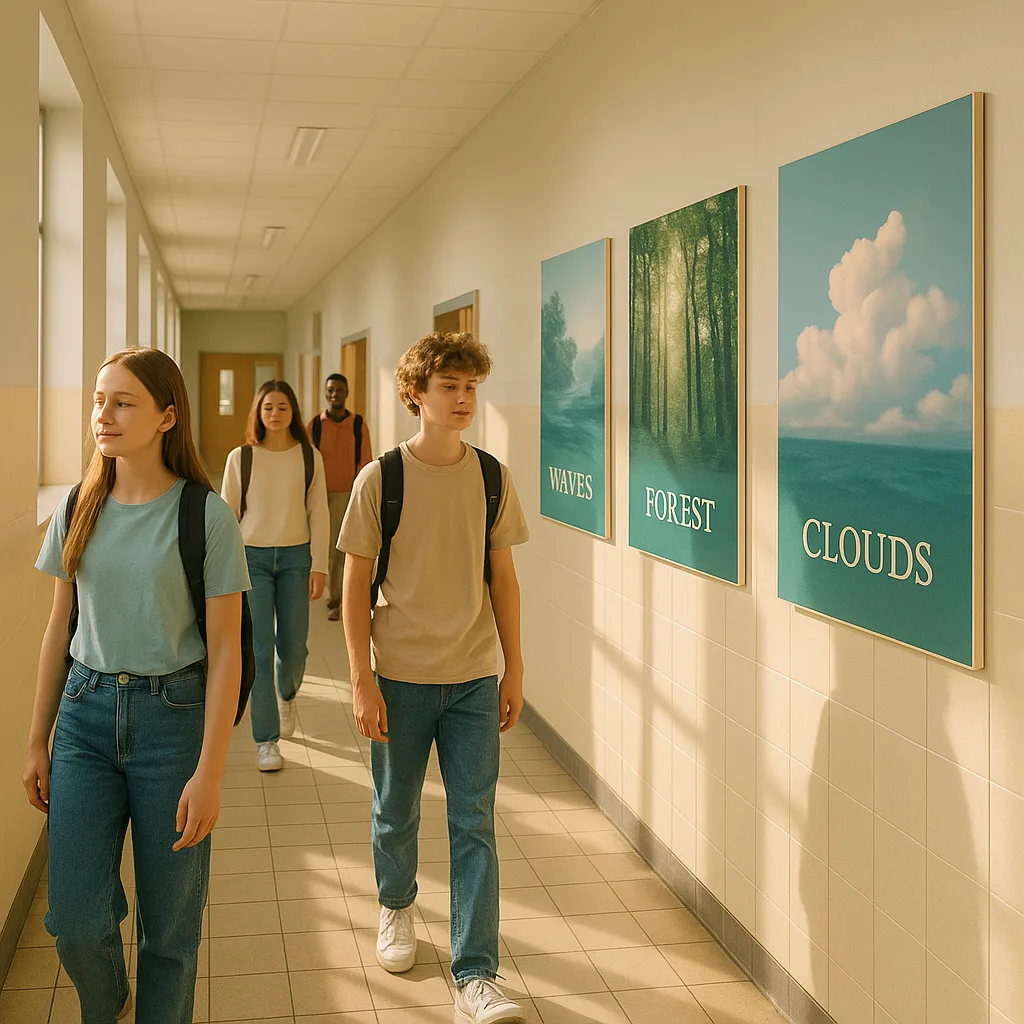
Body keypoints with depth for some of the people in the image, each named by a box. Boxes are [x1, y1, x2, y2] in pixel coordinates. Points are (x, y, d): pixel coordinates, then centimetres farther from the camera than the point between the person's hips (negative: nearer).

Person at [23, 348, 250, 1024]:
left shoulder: (207, 516, -9)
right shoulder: (79, 511, 4)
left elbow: (225, 650, -9)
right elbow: (59, 630, 11)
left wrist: (210, 772, -12)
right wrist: (38, 745, 11)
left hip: (173, 715, -3)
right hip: (86, 713, 3)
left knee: (170, 923, 6)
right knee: (76, 921, 3)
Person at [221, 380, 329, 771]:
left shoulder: (309, 457, 2)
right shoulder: (241, 458, -1)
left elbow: (318, 513, 3)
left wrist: (319, 565, -2)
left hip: (295, 557, 1)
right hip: (252, 557, -1)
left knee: (293, 646, 6)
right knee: (259, 649, -4)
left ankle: (286, 695, 42)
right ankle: (266, 741, 3)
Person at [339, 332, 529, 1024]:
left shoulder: (492, 477, 0)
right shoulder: (381, 479, -7)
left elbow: (503, 576, 7)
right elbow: (357, 584, -4)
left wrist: (514, 670, 6)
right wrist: (362, 681, -8)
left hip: (475, 679, 1)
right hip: (401, 675, -1)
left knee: (475, 825, 0)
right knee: (396, 812, 15)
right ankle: (397, 908, 44)